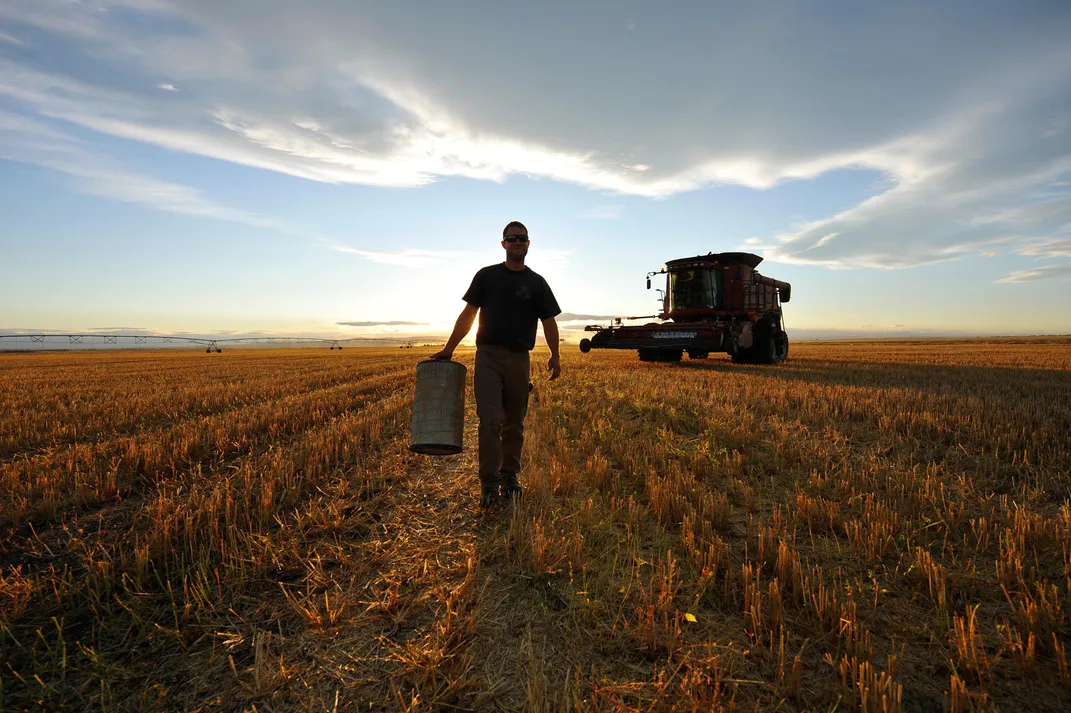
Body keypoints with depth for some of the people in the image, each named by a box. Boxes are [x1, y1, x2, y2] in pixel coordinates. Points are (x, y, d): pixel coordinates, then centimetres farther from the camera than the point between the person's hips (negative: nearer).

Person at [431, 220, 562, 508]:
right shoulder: (486, 276, 8)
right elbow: (468, 314, 7)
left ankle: (510, 478, 21)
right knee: (490, 420, -10)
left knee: (514, 424, 8)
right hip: (488, 355, -1)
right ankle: (489, 483, -2)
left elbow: (549, 321, 7)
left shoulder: (536, 283, 10)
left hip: (519, 358, 2)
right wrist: (449, 349, 2)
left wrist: (555, 356, -5)